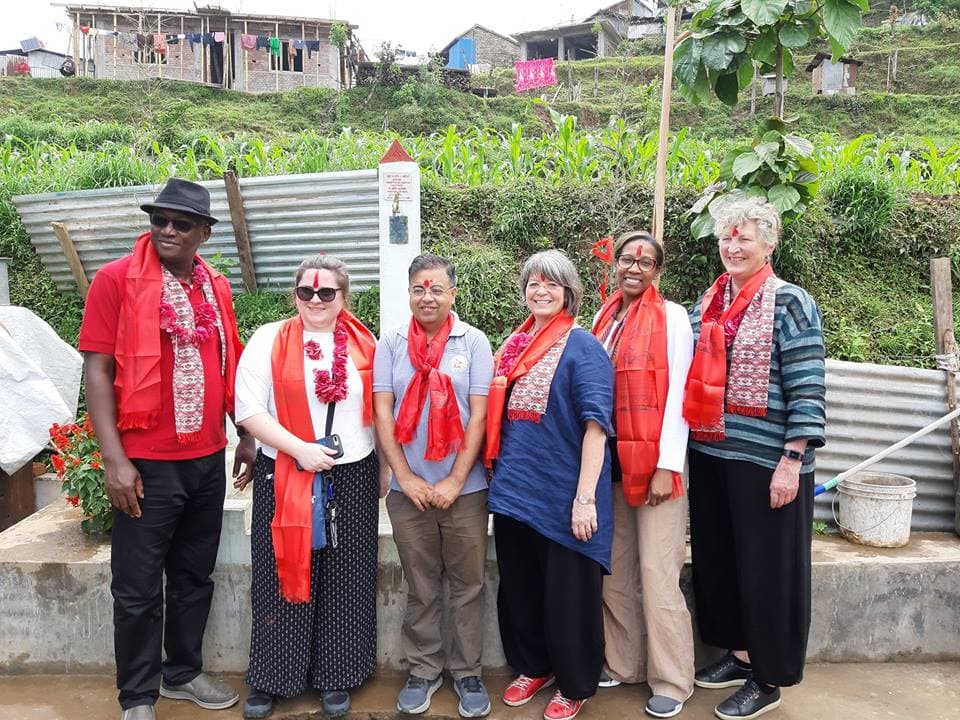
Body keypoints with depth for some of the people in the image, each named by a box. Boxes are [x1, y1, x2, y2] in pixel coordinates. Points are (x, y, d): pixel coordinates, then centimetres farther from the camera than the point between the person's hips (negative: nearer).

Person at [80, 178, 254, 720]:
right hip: (146, 463, -5)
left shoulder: (216, 287, 8)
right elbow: (97, 369, -10)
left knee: (195, 577, 18)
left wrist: (247, 435, 13)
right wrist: (114, 458, -15)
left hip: (209, 460, 5)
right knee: (139, 589, 7)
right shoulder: (116, 279, -8)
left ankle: (184, 673, 36)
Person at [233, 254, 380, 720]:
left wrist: (385, 469, 7)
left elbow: (379, 410, 11)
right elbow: (248, 410, -7)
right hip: (284, 477, -1)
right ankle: (270, 679, 25)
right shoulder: (268, 341, -1)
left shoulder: (365, 345, 5)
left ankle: (335, 679, 25)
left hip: (353, 477, 2)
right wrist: (299, 449, -15)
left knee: (343, 580, 9)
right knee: (284, 577, 7)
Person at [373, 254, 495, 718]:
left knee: (467, 586, 9)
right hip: (408, 488, 1)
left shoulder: (473, 342, -3)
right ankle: (424, 670, 30)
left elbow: (479, 415, -6)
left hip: (465, 489, -1)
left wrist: (455, 481, -10)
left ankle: (467, 672, 26)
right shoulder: (391, 343, 2)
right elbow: (382, 413, -1)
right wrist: (406, 478, -7)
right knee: (421, 587, 13)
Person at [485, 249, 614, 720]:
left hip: (562, 495, -6)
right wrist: (500, 471, 14)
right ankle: (533, 667, 40)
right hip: (514, 489, 6)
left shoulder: (582, 348, -10)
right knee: (519, 587, 18)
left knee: (567, 593, 8)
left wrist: (585, 496, -22)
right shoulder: (514, 345, 9)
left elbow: (595, 425, -17)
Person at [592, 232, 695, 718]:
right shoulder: (604, 318, 12)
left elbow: (678, 395, -9)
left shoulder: (671, 316, -4)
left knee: (657, 576, -2)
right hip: (609, 460, 6)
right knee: (615, 572, 12)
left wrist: (667, 466, -14)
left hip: (654, 461, -5)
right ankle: (625, 665, 28)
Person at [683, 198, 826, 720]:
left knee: (767, 567, 5)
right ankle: (738, 653, 34)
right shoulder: (707, 304, 11)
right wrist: (688, 444, 14)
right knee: (716, 557, 15)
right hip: (710, 457, 6)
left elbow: (807, 389, -12)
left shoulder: (789, 302, -7)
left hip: (766, 461, -6)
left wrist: (791, 461, -17)